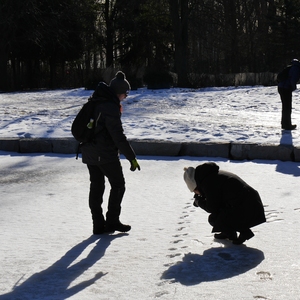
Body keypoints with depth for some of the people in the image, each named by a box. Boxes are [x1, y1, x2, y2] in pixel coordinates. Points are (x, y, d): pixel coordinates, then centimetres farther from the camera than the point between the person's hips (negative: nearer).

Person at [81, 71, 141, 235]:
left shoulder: (95, 101, 8)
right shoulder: (111, 107, -19)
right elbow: (118, 136, -22)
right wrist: (132, 158, -19)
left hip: (89, 153, 8)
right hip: (106, 154, -8)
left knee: (96, 187, 12)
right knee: (118, 185, 7)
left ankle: (98, 224, 14)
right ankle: (112, 221, 10)